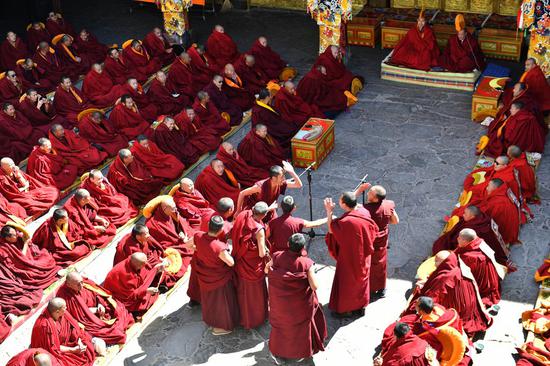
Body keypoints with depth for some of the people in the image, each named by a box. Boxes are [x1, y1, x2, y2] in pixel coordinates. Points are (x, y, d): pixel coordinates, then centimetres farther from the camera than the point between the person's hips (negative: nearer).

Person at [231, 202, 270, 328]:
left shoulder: (242, 216, -18)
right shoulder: (259, 230, -33)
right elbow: (262, 254, -27)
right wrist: (266, 251, -5)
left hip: (239, 261, 6)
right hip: (253, 267, -6)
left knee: (241, 290, 28)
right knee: (253, 293, 19)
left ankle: (242, 315, 51)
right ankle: (254, 320, 40)